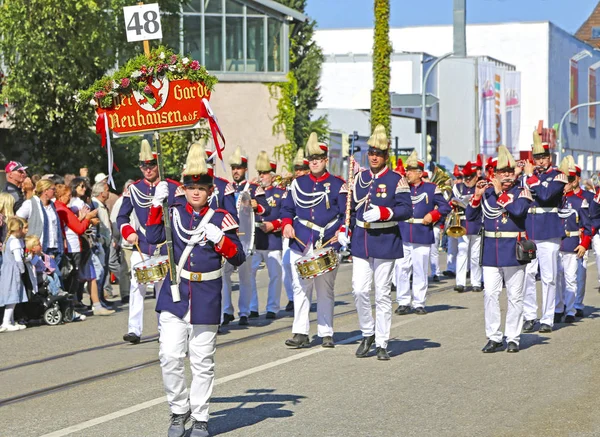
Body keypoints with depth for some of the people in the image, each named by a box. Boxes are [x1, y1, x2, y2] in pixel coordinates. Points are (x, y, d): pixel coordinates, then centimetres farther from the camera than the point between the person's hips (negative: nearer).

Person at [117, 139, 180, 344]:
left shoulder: (173, 188, 1)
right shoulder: (133, 189, 5)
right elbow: (122, 216, 12)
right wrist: (128, 233, -6)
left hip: (166, 248, -1)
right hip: (141, 248, 1)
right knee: (137, 286, -10)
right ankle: (134, 329, -10)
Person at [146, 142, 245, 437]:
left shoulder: (220, 219, 0)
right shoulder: (174, 213, 5)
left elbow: (238, 258, -4)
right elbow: (153, 238, -6)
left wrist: (219, 238, -20)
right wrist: (157, 204, -12)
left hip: (206, 300, -1)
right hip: (174, 294, 1)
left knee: (202, 362, 6)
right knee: (170, 357, -6)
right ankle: (179, 410, 14)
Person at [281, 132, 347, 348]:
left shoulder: (338, 185, 3)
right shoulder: (298, 183, 11)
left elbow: (347, 213, 1)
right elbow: (287, 208, 15)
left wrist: (341, 231, -15)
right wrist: (287, 224, -3)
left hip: (327, 245, -2)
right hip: (300, 244, 2)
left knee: (325, 290, 4)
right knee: (300, 288, 0)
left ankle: (326, 333, 10)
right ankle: (300, 333, 3)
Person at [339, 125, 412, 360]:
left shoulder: (397, 180, -4)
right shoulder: (359, 178, 9)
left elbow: (406, 210, -10)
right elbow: (350, 207, 16)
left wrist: (383, 213, -24)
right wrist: (343, 230, 2)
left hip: (386, 242, -3)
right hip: (360, 241, 3)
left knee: (383, 294, 2)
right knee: (359, 290, -3)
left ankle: (381, 344, 8)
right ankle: (367, 334, 17)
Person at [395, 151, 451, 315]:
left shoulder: (431, 188, 5)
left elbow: (445, 206, 6)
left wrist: (432, 215, -7)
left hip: (422, 236, -1)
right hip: (402, 236, 1)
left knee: (420, 271, 4)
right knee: (401, 269, -1)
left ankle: (419, 303, 11)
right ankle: (403, 302, 8)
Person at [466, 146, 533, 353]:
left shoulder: (521, 192, -1)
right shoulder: (487, 192, 9)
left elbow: (518, 210, -22)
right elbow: (471, 216, 6)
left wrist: (499, 192, -18)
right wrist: (477, 195, -8)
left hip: (513, 252, -3)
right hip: (491, 252, 3)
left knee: (514, 296, 4)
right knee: (490, 294, -2)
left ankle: (513, 338, 11)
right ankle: (494, 337, 3)